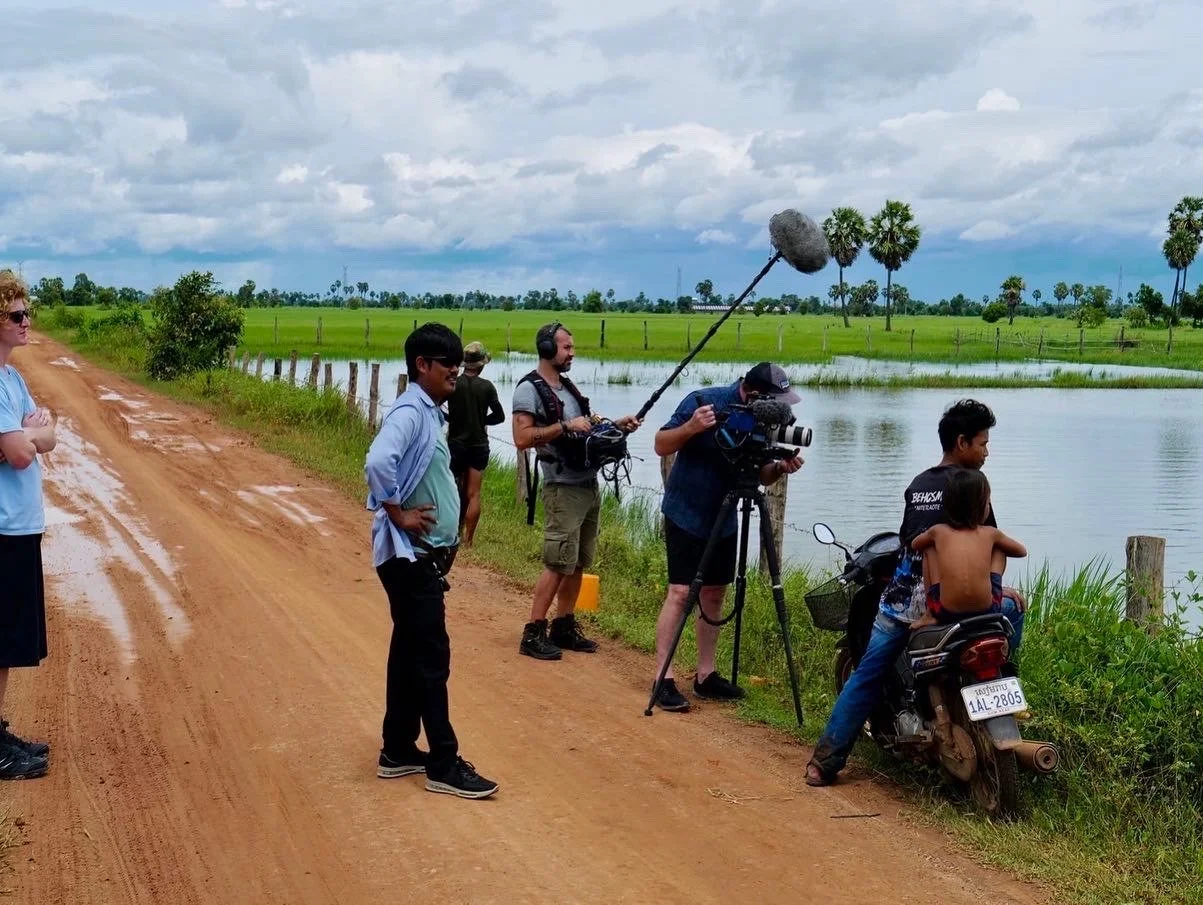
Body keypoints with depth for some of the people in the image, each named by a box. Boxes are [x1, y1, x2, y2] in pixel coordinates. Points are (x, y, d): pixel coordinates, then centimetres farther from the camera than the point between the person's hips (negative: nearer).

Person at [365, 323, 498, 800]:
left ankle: (398, 751, 23)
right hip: (410, 555, -10)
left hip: (425, 555, 10)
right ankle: (443, 765, -1)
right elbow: (378, 463, -33)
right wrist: (398, 514, -22)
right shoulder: (409, 412, -16)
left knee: (410, 652, 14)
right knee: (431, 657, -6)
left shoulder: (430, 413, 14)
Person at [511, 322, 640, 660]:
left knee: (578, 563, 10)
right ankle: (533, 634, -6)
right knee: (558, 564, -11)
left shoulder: (568, 386, 17)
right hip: (564, 488, -8)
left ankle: (564, 627, 17)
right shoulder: (529, 389, -9)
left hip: (590, 486, 8)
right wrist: (565, 426, -21)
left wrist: (614, 425, 9)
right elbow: (522, 438, -19)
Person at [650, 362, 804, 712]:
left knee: (714, 594, 8)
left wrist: (779, 468, -16)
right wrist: (691, 426, -31)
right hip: (685, 513, -6)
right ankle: (663, 679, -10)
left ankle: (705, 675, 17)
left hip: (723, 519, 6)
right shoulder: (703, 401, -18)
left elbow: (758, 475, 6)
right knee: (680, 592, -11)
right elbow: (661, 445, -13)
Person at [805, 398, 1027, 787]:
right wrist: (994, 588, 10)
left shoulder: (917, 485, 17)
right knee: (1012, 608, 17)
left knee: (866, 675, 9)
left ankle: (825, 760, 4)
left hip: (900, 596, 6)